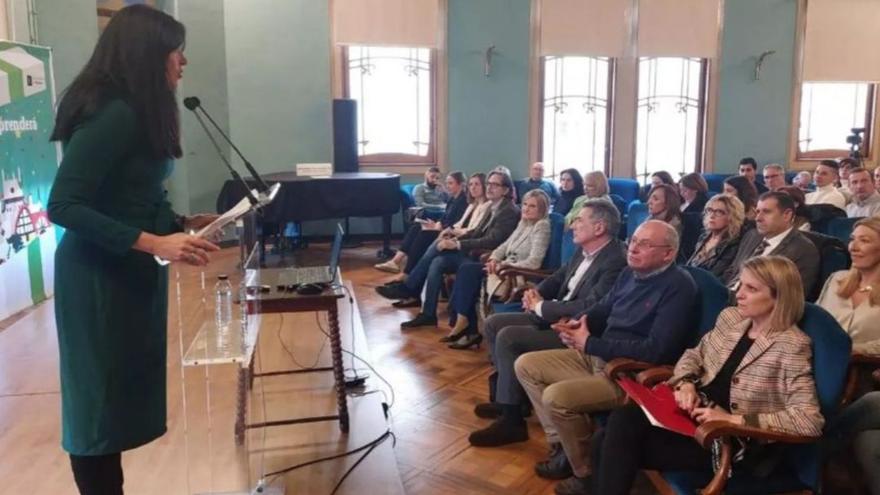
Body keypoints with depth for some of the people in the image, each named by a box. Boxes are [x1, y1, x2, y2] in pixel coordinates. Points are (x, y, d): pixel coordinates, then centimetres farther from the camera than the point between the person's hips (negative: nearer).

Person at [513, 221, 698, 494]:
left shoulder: (678, 287, -19)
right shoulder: (630, 273, 7)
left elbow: (657, 350, -28)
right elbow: (603, 310, 19)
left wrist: (590, 343, -22)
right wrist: (577, 323, -7)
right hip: (597, 356, 9)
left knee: (557, 397, -27)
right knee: (526, 365, 5)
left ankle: (588, 473, -3)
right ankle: (563, 445, 9)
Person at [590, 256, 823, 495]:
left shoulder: (792, 346, -13)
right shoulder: (730, 317, 7)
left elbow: (811, 421, -20)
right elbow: (694, 355, 20)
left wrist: (734, 419, -22)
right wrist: (686, 384, -3)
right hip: (695, 414, 6)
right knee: (621, 421, -21)